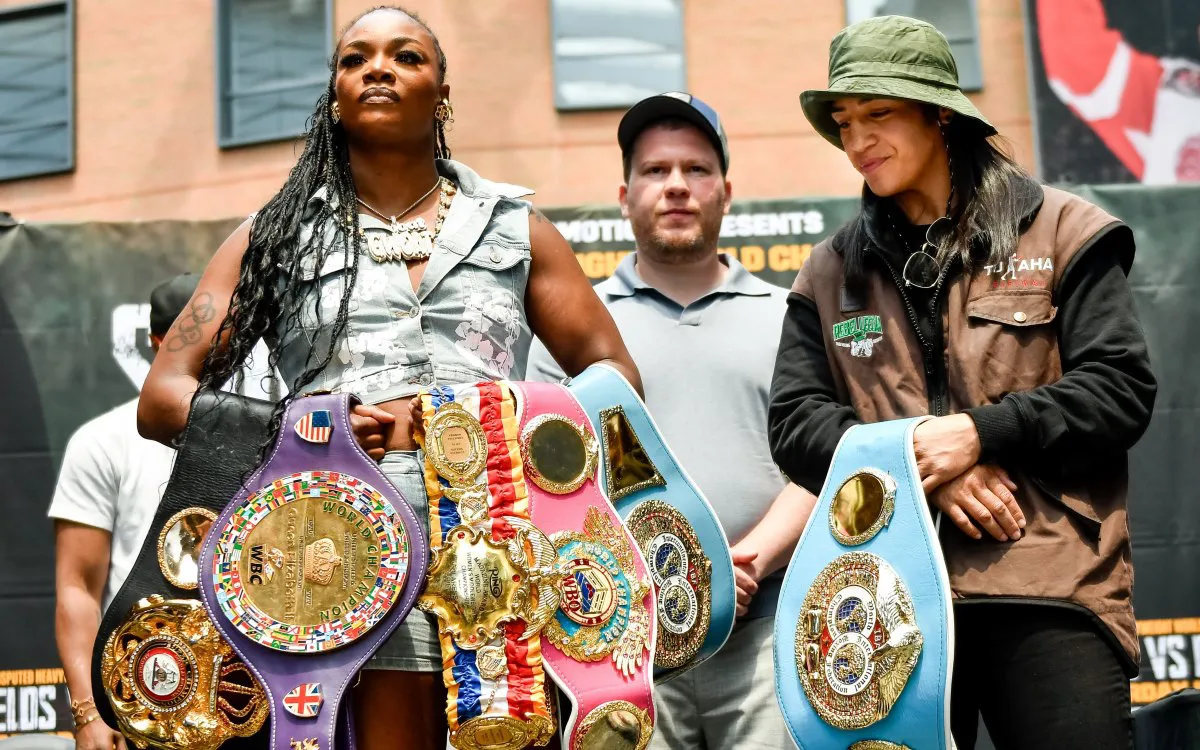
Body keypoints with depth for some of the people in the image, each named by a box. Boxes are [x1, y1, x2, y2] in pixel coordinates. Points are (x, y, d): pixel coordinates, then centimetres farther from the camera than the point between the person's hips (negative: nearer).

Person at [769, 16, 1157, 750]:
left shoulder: (1060, 233, 6)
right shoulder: (830, 271, 15)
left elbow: (1123, 388, -2)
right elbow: (795, 423, 6)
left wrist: (982, 433, -14)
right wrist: (912, 464, -10)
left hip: (1052, 585, -2)